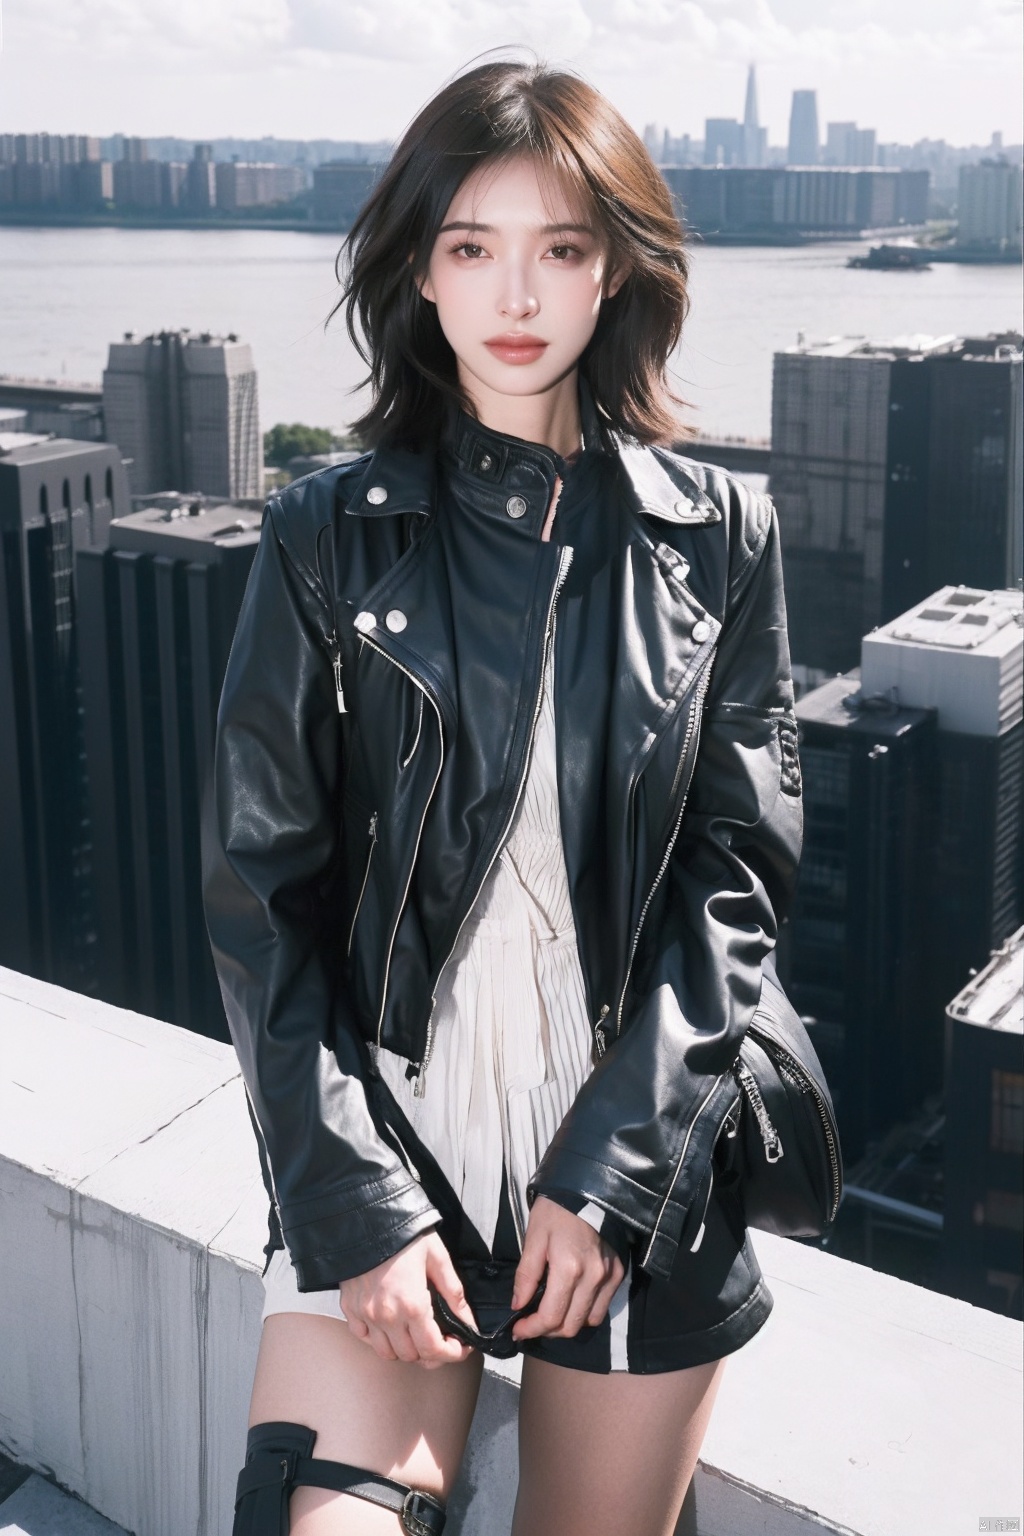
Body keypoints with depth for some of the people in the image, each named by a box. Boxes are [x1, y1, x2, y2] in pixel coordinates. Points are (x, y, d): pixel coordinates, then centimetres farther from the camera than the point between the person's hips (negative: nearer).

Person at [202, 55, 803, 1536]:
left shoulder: (717, 539, 1)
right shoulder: (331, 536, -1)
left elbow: (739, 873, -1)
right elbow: (261, 897, -3)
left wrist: (611, 1175, -9)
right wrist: (358, 1200, -11)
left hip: (646, 1162, 1)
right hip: (382, 1141, -1)